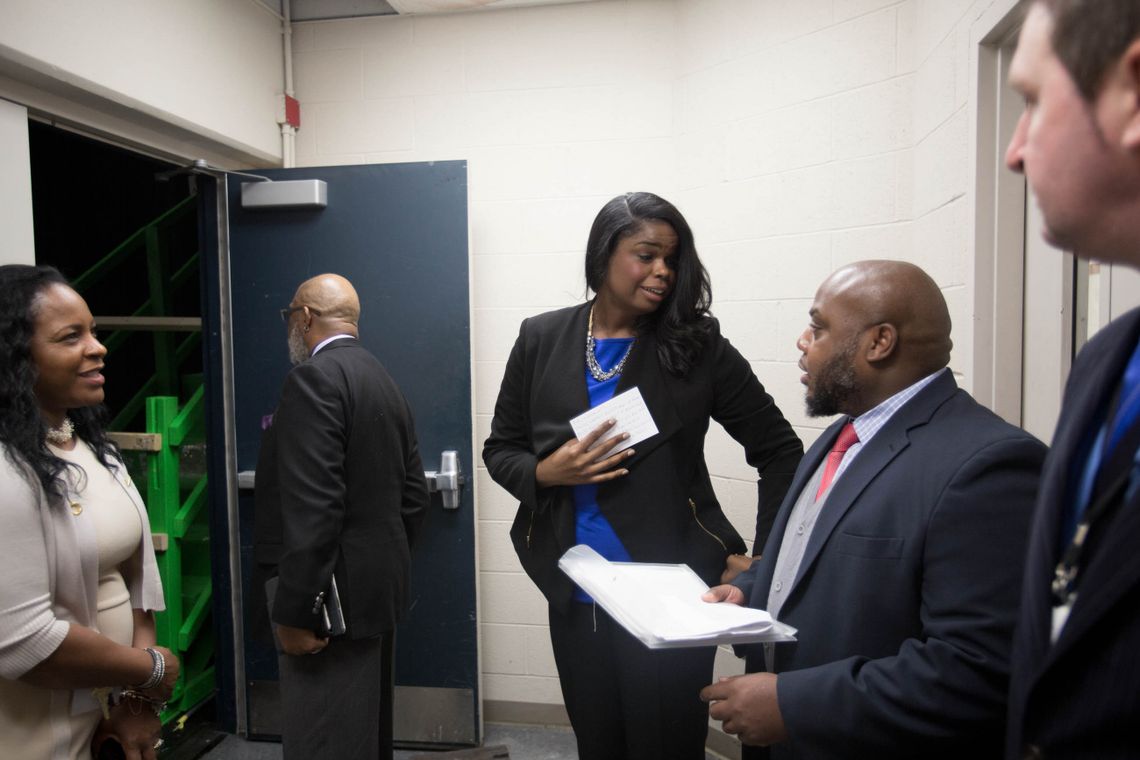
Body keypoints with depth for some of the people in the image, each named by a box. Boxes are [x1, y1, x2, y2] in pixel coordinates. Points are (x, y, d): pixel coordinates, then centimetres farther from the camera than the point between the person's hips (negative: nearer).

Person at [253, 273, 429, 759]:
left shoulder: (314, 376, -15)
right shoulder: (383, 381, 12)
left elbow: (313, 506, -23)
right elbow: (414, 495, 13)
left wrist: (293, 611, -19)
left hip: (334, 594, -9)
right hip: (375, 587, 9)